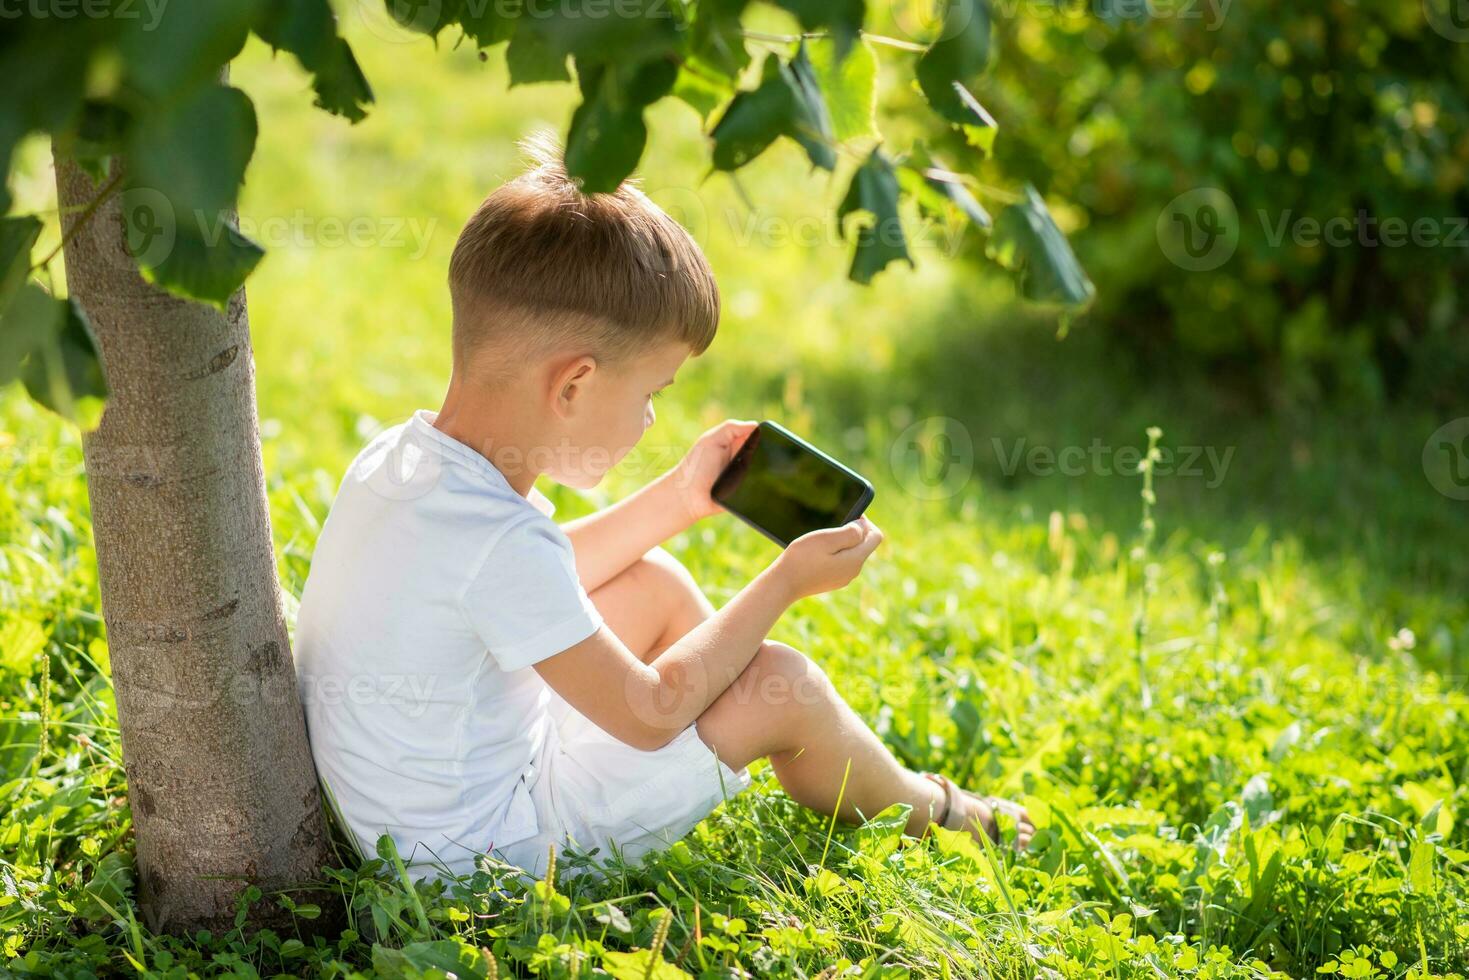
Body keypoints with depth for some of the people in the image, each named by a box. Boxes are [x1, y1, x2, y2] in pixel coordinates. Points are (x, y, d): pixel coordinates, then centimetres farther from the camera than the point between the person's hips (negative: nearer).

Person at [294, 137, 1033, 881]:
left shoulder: (396, 458, -5)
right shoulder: (495, 539, -33)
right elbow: (650, 713, -21)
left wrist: (678, 500, 13)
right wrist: (784, 583, -10)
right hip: (484, 848, -9)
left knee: (656, 583, 15)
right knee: (782, 687, -6)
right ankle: (922, 811, 25)